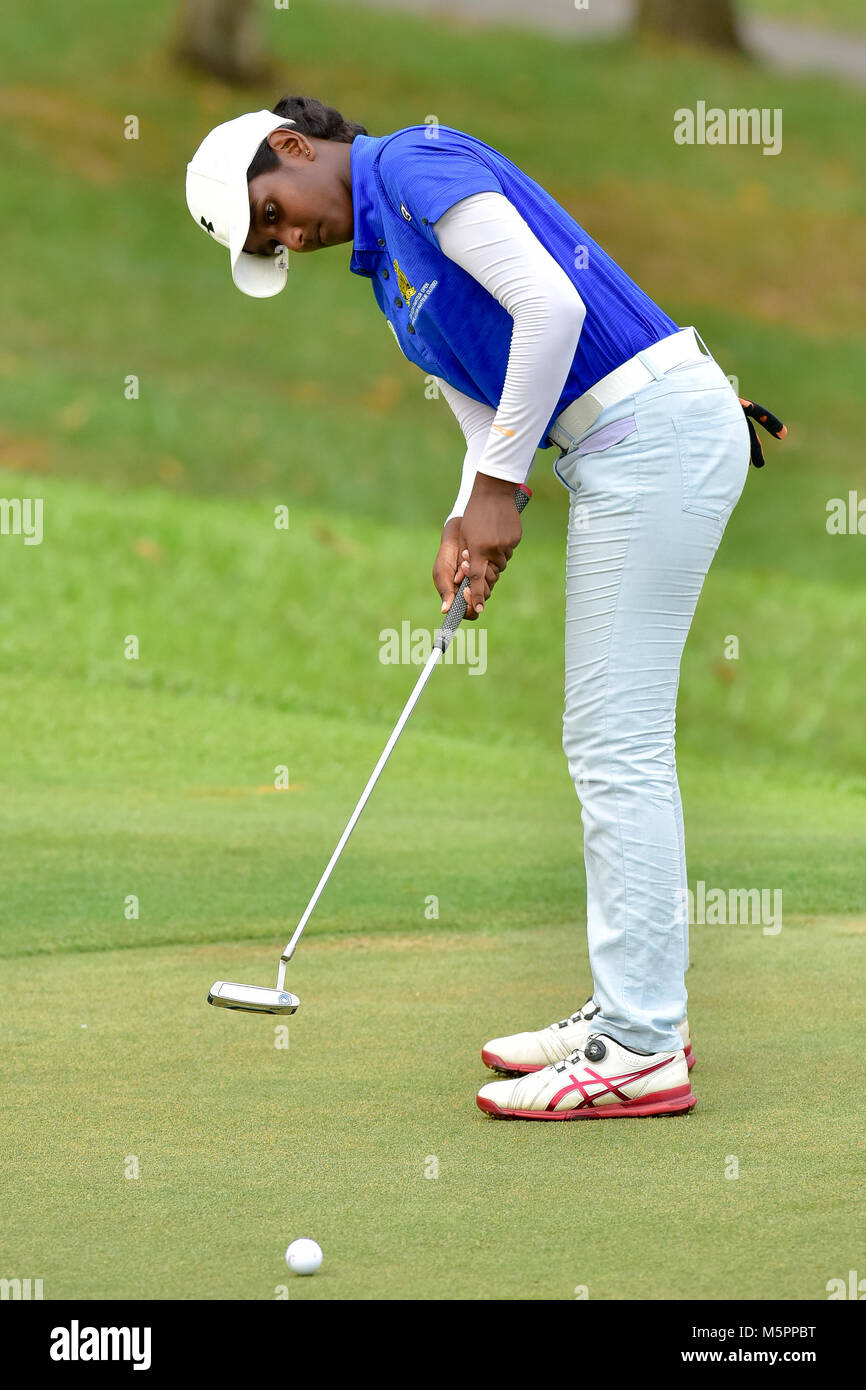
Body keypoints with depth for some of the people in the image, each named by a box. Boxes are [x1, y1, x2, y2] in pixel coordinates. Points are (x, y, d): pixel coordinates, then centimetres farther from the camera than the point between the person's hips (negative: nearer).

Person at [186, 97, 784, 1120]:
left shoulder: (415, 165, -9)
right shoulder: (388, 266, 21)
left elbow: (549, 304, -19)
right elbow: (487, 411, 19)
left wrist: (498, 487, -12)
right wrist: (465, 527, 0)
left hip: (655, 426, -10)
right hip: (619, 453, 10)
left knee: (617, 745, -9)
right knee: (608, 742, 13)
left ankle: (641, 1052, -7)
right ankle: (638, 1010, 20)